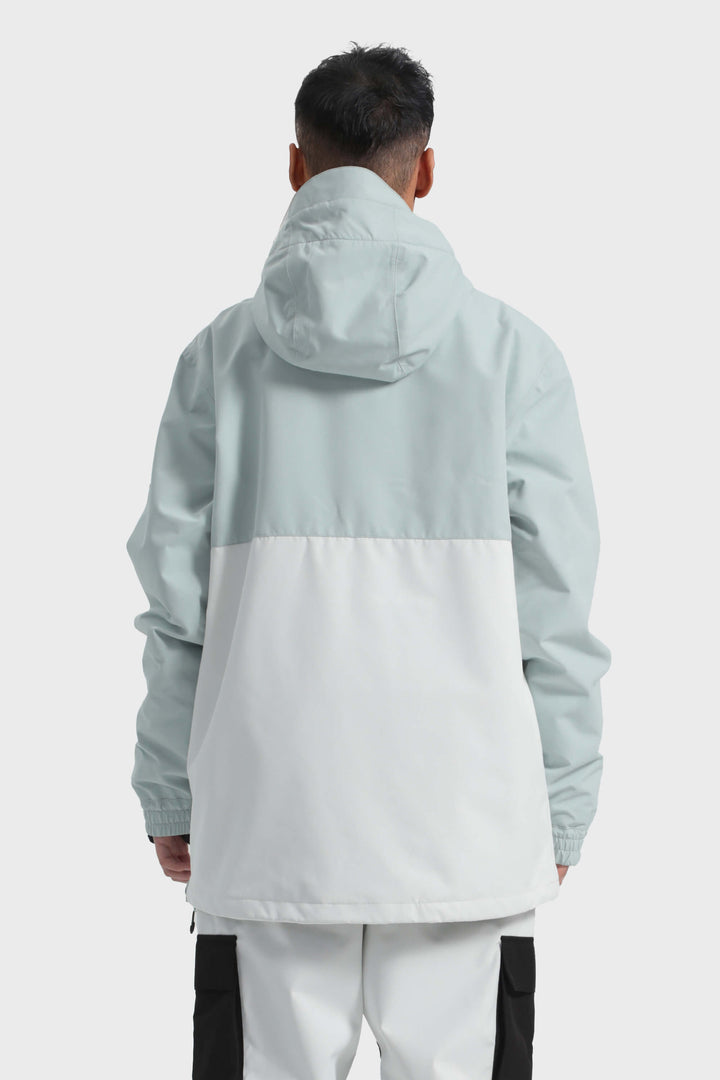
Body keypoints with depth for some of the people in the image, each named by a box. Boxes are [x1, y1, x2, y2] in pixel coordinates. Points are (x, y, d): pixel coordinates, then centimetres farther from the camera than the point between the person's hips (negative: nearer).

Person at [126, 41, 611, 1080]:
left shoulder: (223, 353, 3)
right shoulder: (512, 350, 0)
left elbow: (176, 605, 3)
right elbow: (553, 608, -1)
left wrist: (169, 794, 12)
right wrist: (560, 811, 6)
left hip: (265, 826, 1)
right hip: (465, 823, -1)